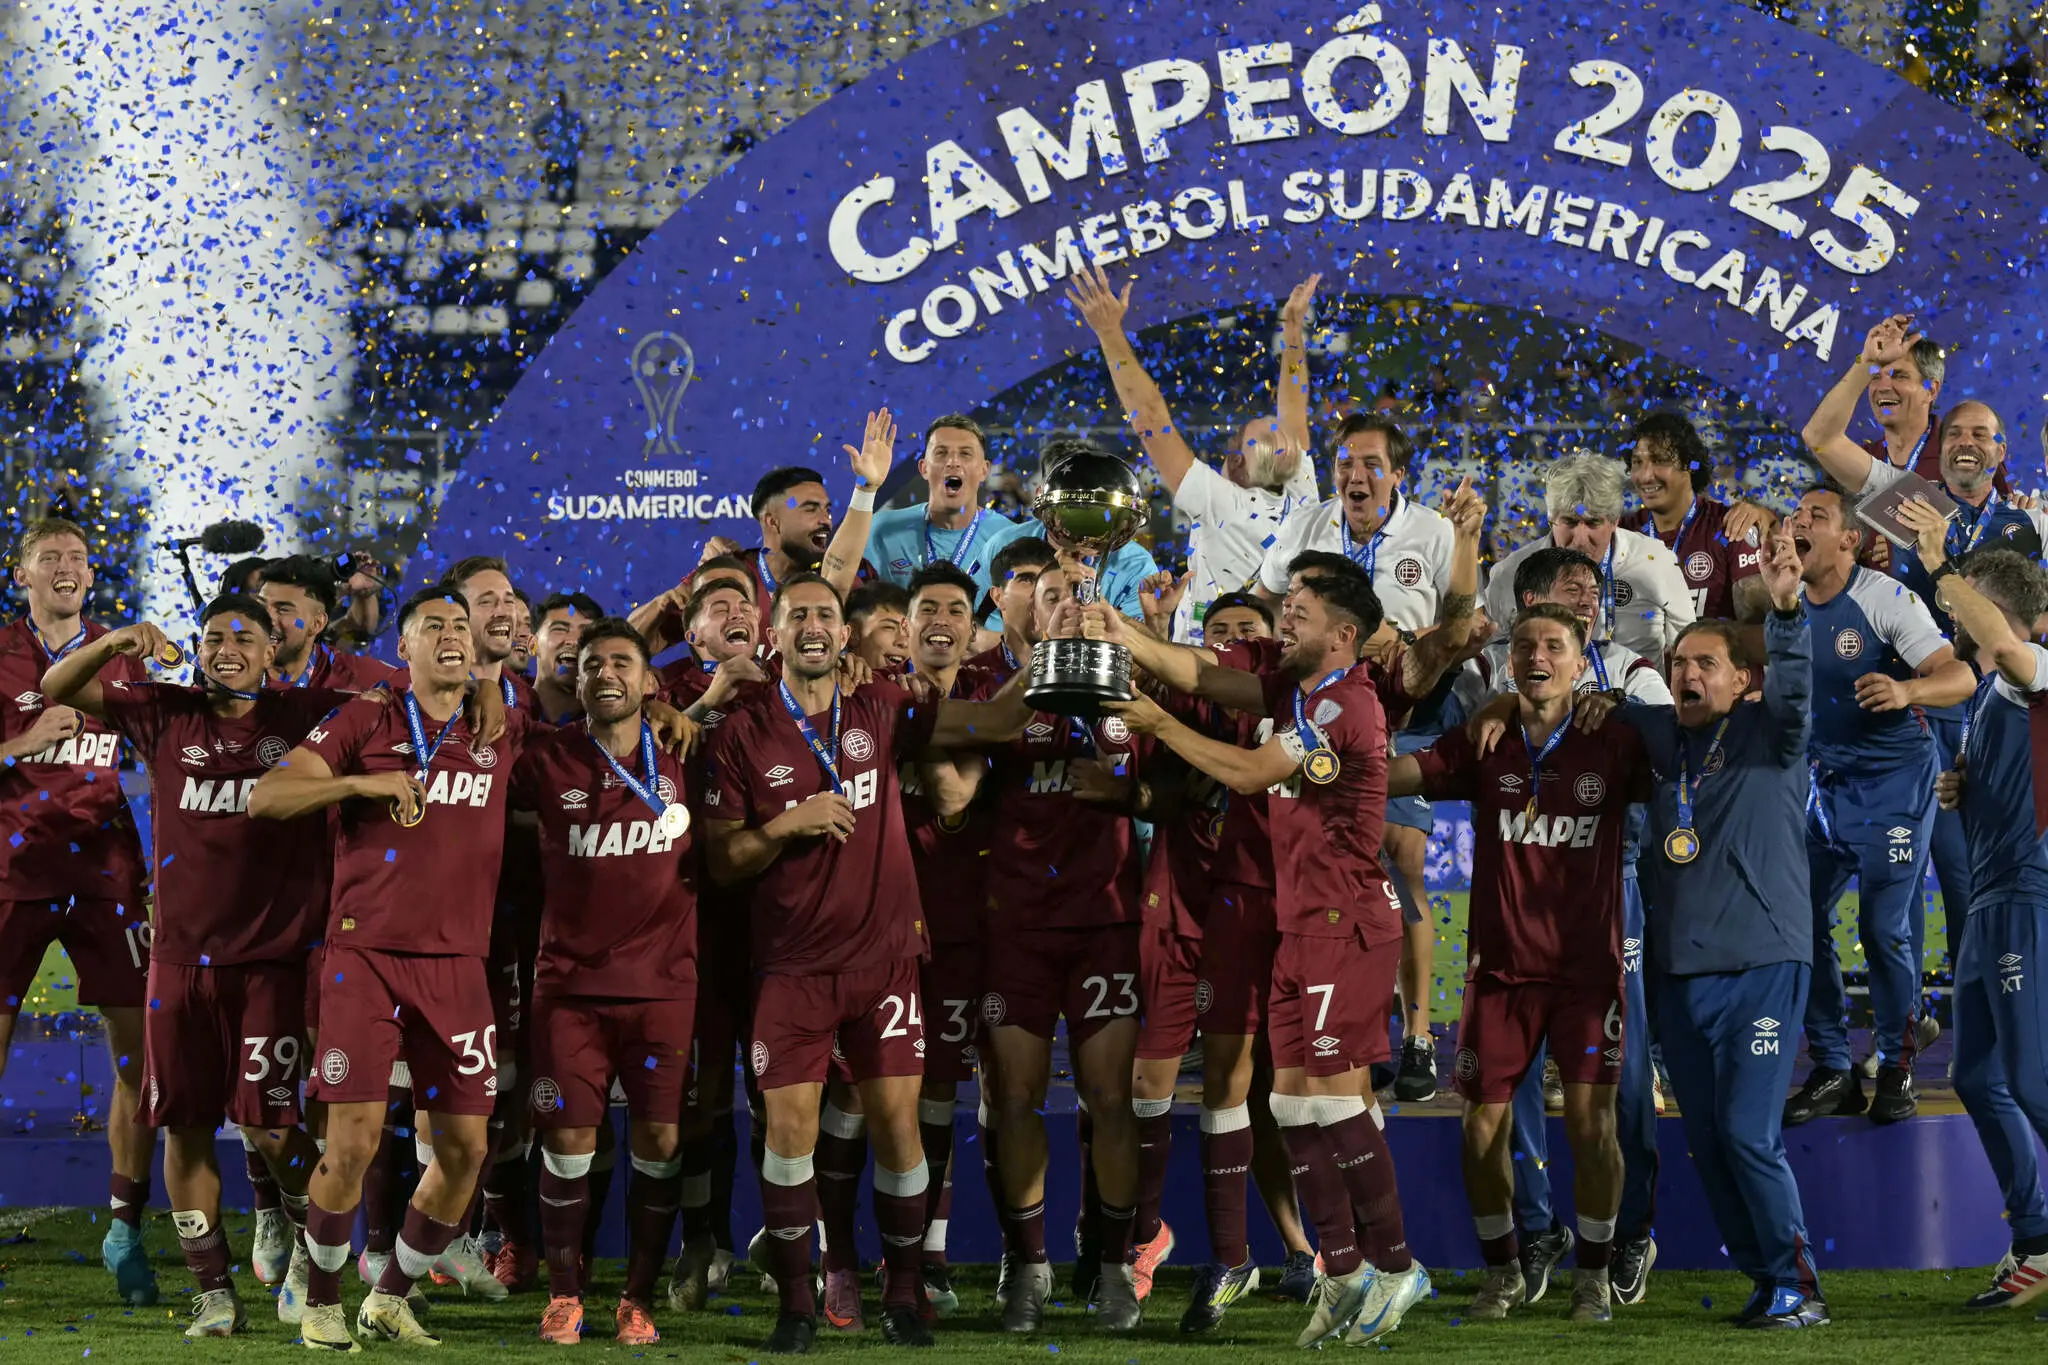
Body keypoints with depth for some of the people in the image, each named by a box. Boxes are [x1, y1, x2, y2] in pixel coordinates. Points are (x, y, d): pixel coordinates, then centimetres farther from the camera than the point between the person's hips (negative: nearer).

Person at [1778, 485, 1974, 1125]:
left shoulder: (1885, 598, -15)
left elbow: (1960, 676, -21)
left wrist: (1906, 690, -40)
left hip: (1892, 781, -5)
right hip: (1820, 779, 6)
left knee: (1885, 928, -8)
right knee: (1802, 921, -1)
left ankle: (1897, 1069, 8)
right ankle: (1832, 1071, 10)